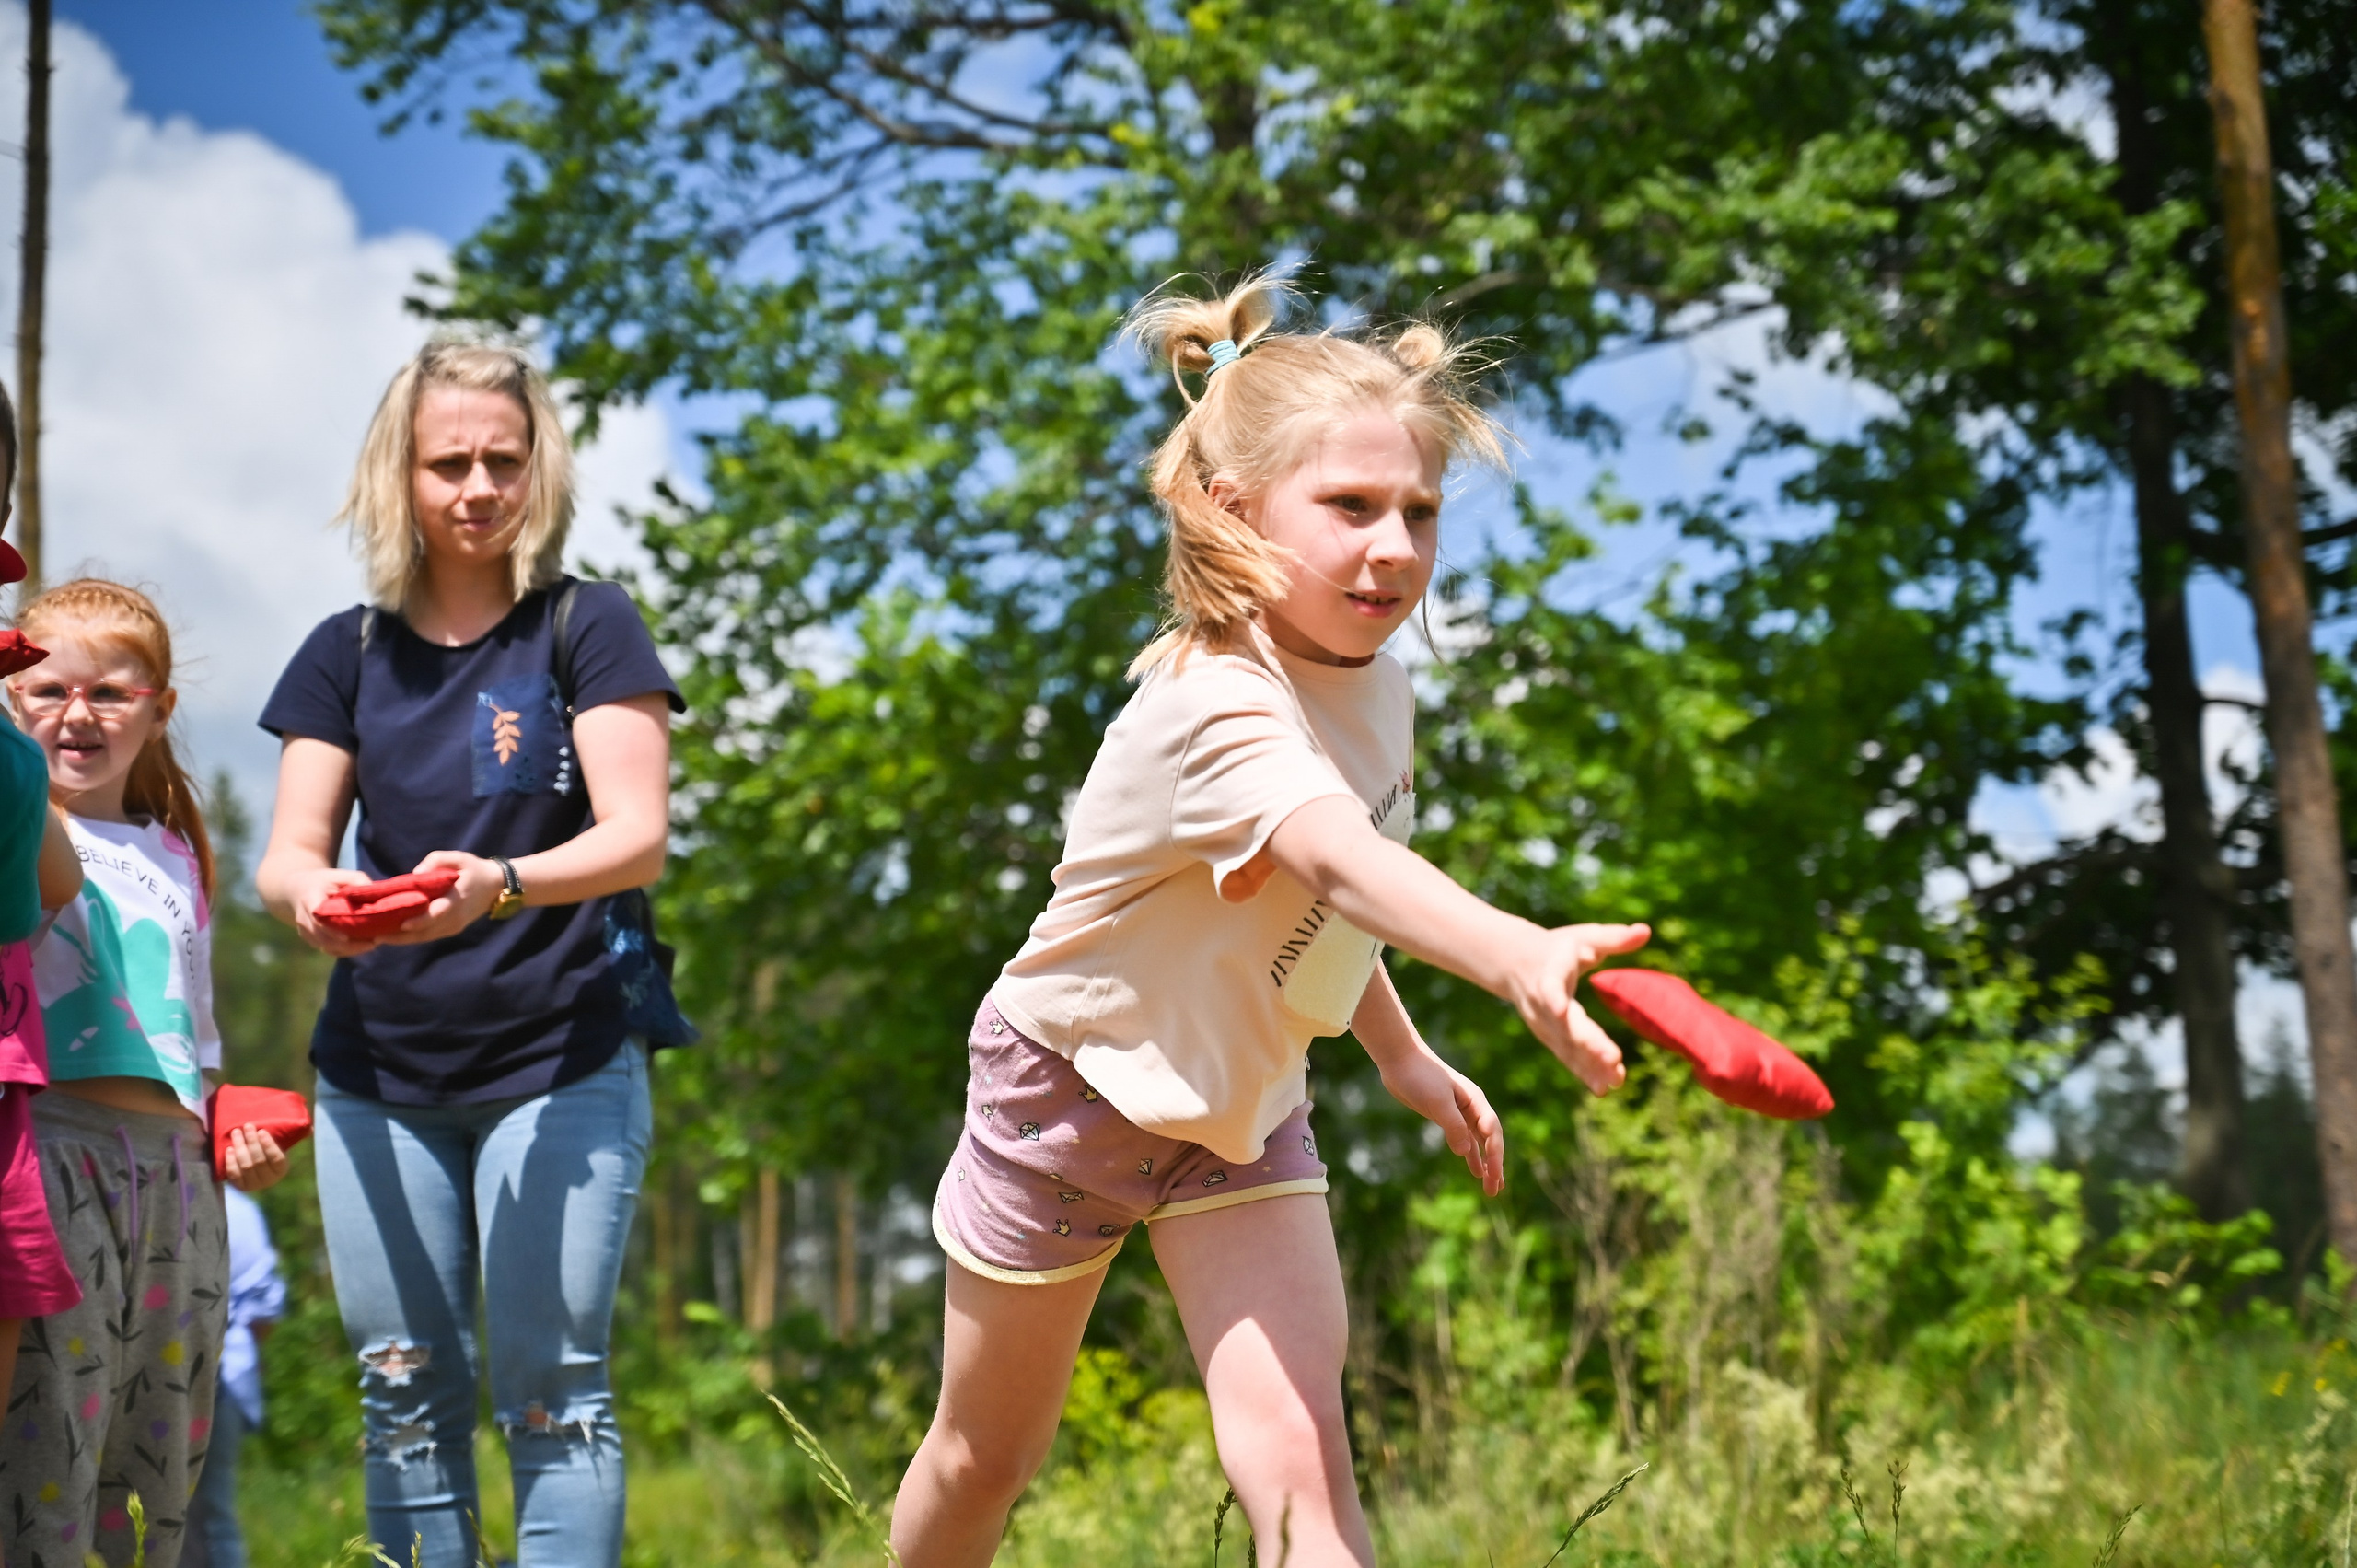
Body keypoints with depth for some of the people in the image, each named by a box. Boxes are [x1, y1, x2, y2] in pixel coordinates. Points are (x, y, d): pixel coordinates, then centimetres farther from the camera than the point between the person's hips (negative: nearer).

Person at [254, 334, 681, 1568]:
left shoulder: (586, 628, 0)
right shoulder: (348, 654, 10)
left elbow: (637, 838, -11)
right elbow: (287, 853, 3)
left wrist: (498, 886, -31)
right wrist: (309, 893, -22)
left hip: (559, 1065, -3)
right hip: (379, 1073, 4)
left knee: (550, 1391, -7)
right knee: (406, 1393, 5)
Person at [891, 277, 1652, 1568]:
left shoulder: (1373, 686, -10)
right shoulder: (1215, 712, -36)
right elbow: (1344, 862, -58)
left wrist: (1400, 1052, 10)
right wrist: (1519, 959, -74)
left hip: (1240, 1110, 5)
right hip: (1070, 1087, -5)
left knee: (1299, 1463, -14)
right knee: (984, 1461, 16)